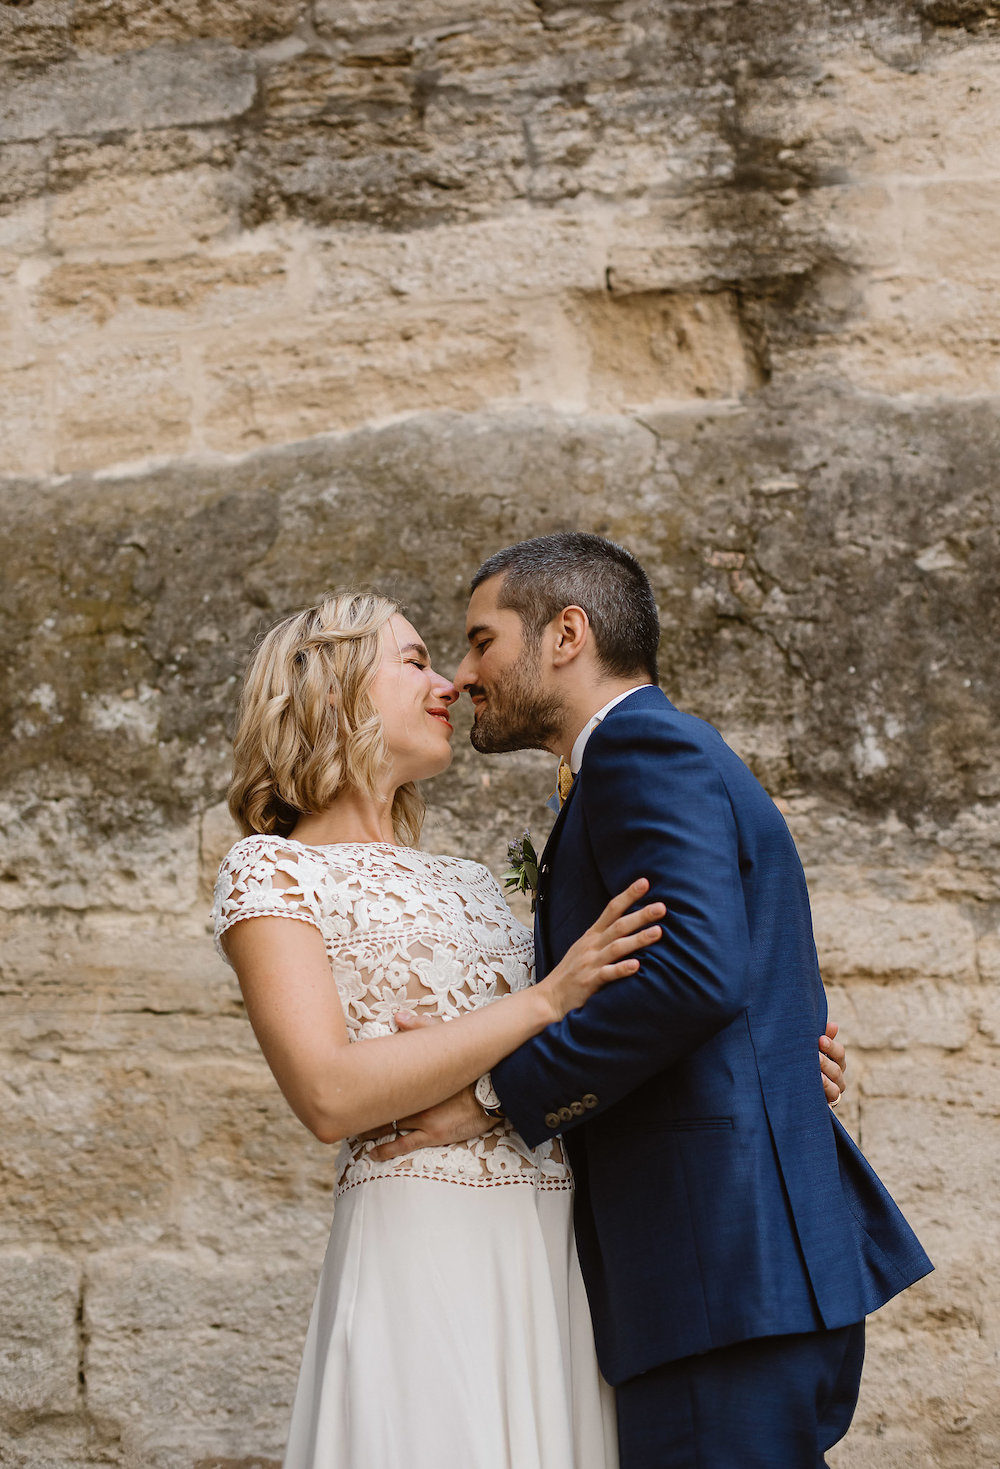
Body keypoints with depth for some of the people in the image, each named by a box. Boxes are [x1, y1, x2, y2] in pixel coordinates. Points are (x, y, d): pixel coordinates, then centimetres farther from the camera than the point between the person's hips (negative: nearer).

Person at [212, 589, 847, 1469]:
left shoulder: (468, 883, 20)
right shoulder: (272, 870, 0)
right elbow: (329, 1095, -13)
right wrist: (549, 999, -15)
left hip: (559, 1258, 6)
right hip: (427, 1254, -6)